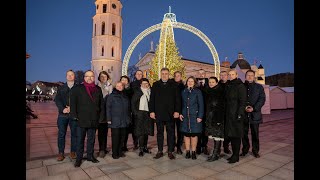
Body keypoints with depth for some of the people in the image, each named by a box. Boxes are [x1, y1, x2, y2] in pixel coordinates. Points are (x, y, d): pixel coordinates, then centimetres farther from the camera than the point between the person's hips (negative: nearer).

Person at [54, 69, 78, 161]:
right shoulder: (61, 88, 13)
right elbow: (57, 100, 3)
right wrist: (62, 109, -13)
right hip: (63, 114, 2)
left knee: (74, 133, 4)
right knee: (61, 134, 4)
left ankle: (73, 151, 16)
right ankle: (61, 153, 15)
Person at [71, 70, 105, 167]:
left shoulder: (98, 89, 9)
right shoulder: (79, 88, 1)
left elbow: (102, 104, 9)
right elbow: (73, 102, -2)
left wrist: (101, 117, 4)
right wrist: (75, 115, -9)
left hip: (93, 120, 3)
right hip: (82, 120, -3)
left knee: (91, 139, 13)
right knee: (80, 139, 6)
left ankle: (90, 156, 27)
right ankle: (79, 158, 19)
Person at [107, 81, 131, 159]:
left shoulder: (125, 96, 13)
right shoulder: (112, 96, -1)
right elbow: (108, 108, -5)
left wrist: (128, 118, 14)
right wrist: (109, 119, -10)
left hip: (124, 121, 5)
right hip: (115, 121, -5)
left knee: (122, 137, 10)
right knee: (115, 137, 0)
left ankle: (120, 152, 23)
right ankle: (115, 153, 12)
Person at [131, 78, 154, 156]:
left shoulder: (150, 92, 10)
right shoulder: (138, 92, 0)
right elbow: (133, 102, -2)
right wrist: (135, 112, -8)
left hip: (148, 114, 4)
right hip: (140, 113, -3)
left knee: (146, 131, 10)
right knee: (141, 131, -3)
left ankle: (145, 147, 22)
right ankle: (141, 149, 4)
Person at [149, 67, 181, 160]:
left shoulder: (173, 85, 4)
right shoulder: (155, 85, 6)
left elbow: (177, 99, 1)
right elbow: (152, 99, 4)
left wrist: (177, 111, -6)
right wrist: (152, 111, -2)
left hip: (170, 113, -1)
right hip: (159, 113, 1)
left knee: (170, 132, 6)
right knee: (159, 132, 10)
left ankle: (170, 151, 18)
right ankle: (160, 151, 21)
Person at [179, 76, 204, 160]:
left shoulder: (198, 92, 0)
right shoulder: (183, 92, 9)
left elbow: (201, 105, -2)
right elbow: (181, 104, 12)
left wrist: (200, 116, -9)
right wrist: (180, 113, 1)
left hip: (194, 116, -2)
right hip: (185, 116, 3)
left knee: (194, 134, 3)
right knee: (186, 134, 6)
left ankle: (193, 152, 16)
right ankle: (187, 151, 18)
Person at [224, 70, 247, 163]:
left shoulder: (240, 86, -7)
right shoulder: (228, 86, 15)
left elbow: (242, 101, -13)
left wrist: (239, 113, -19)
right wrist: (225, 113, 13)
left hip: (236, 114, -7)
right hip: (229, 114, 7)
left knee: (236, 135, 0)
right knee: (231, 134, 11)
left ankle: (236, 156, 11)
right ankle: (234, 153, 23)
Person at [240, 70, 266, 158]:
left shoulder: (259, 87, 9)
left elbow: (262, 99, 1)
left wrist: (254, 108, -12)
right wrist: (244, 107, -12)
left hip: (255, 114, 0)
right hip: (243, 114, 0)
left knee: (255, 133, 6)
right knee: (244, 133, 6)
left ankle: (255, 150, 18)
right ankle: (245, 149, 20)